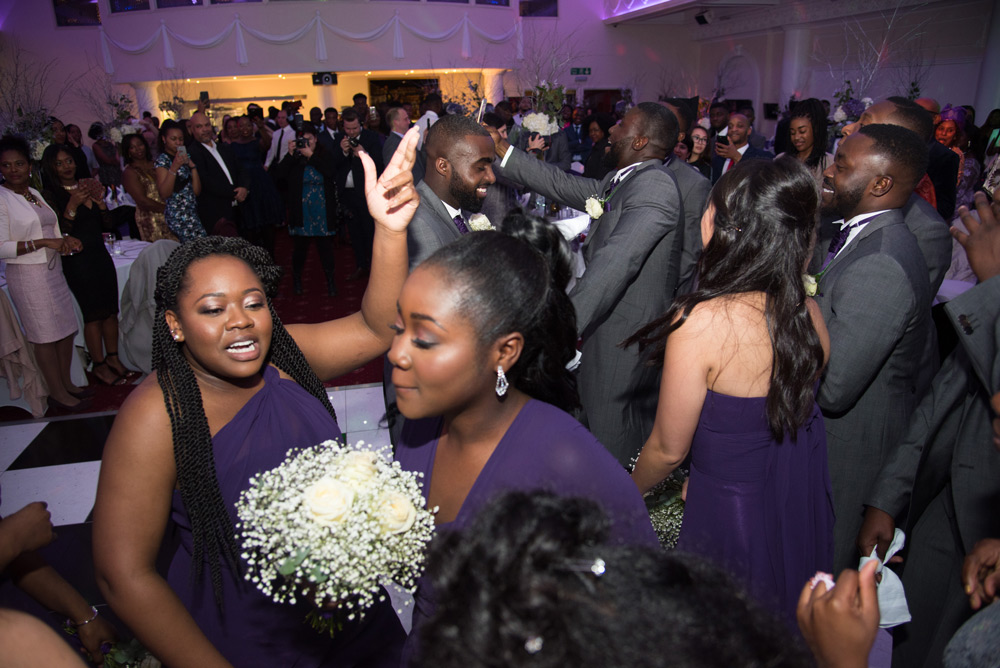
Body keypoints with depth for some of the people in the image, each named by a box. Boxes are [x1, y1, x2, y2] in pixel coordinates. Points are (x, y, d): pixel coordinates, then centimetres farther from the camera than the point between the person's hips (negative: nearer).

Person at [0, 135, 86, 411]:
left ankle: (66, 382, 25)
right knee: (45, 336, 0)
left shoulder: (34, 194, 12)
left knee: (66, 329, 11)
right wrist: (43, 242, -22)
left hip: (53, 270, 7)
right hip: (28, 276, -7)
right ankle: (57, 393, 10)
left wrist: (64, 240, -1)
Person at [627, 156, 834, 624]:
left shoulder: (700, 321, -28)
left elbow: (668, 450, -17)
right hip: (804, 517, 6)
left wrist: (627, 494, 3)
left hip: (730, 514, -6)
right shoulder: (806, 310, -10)